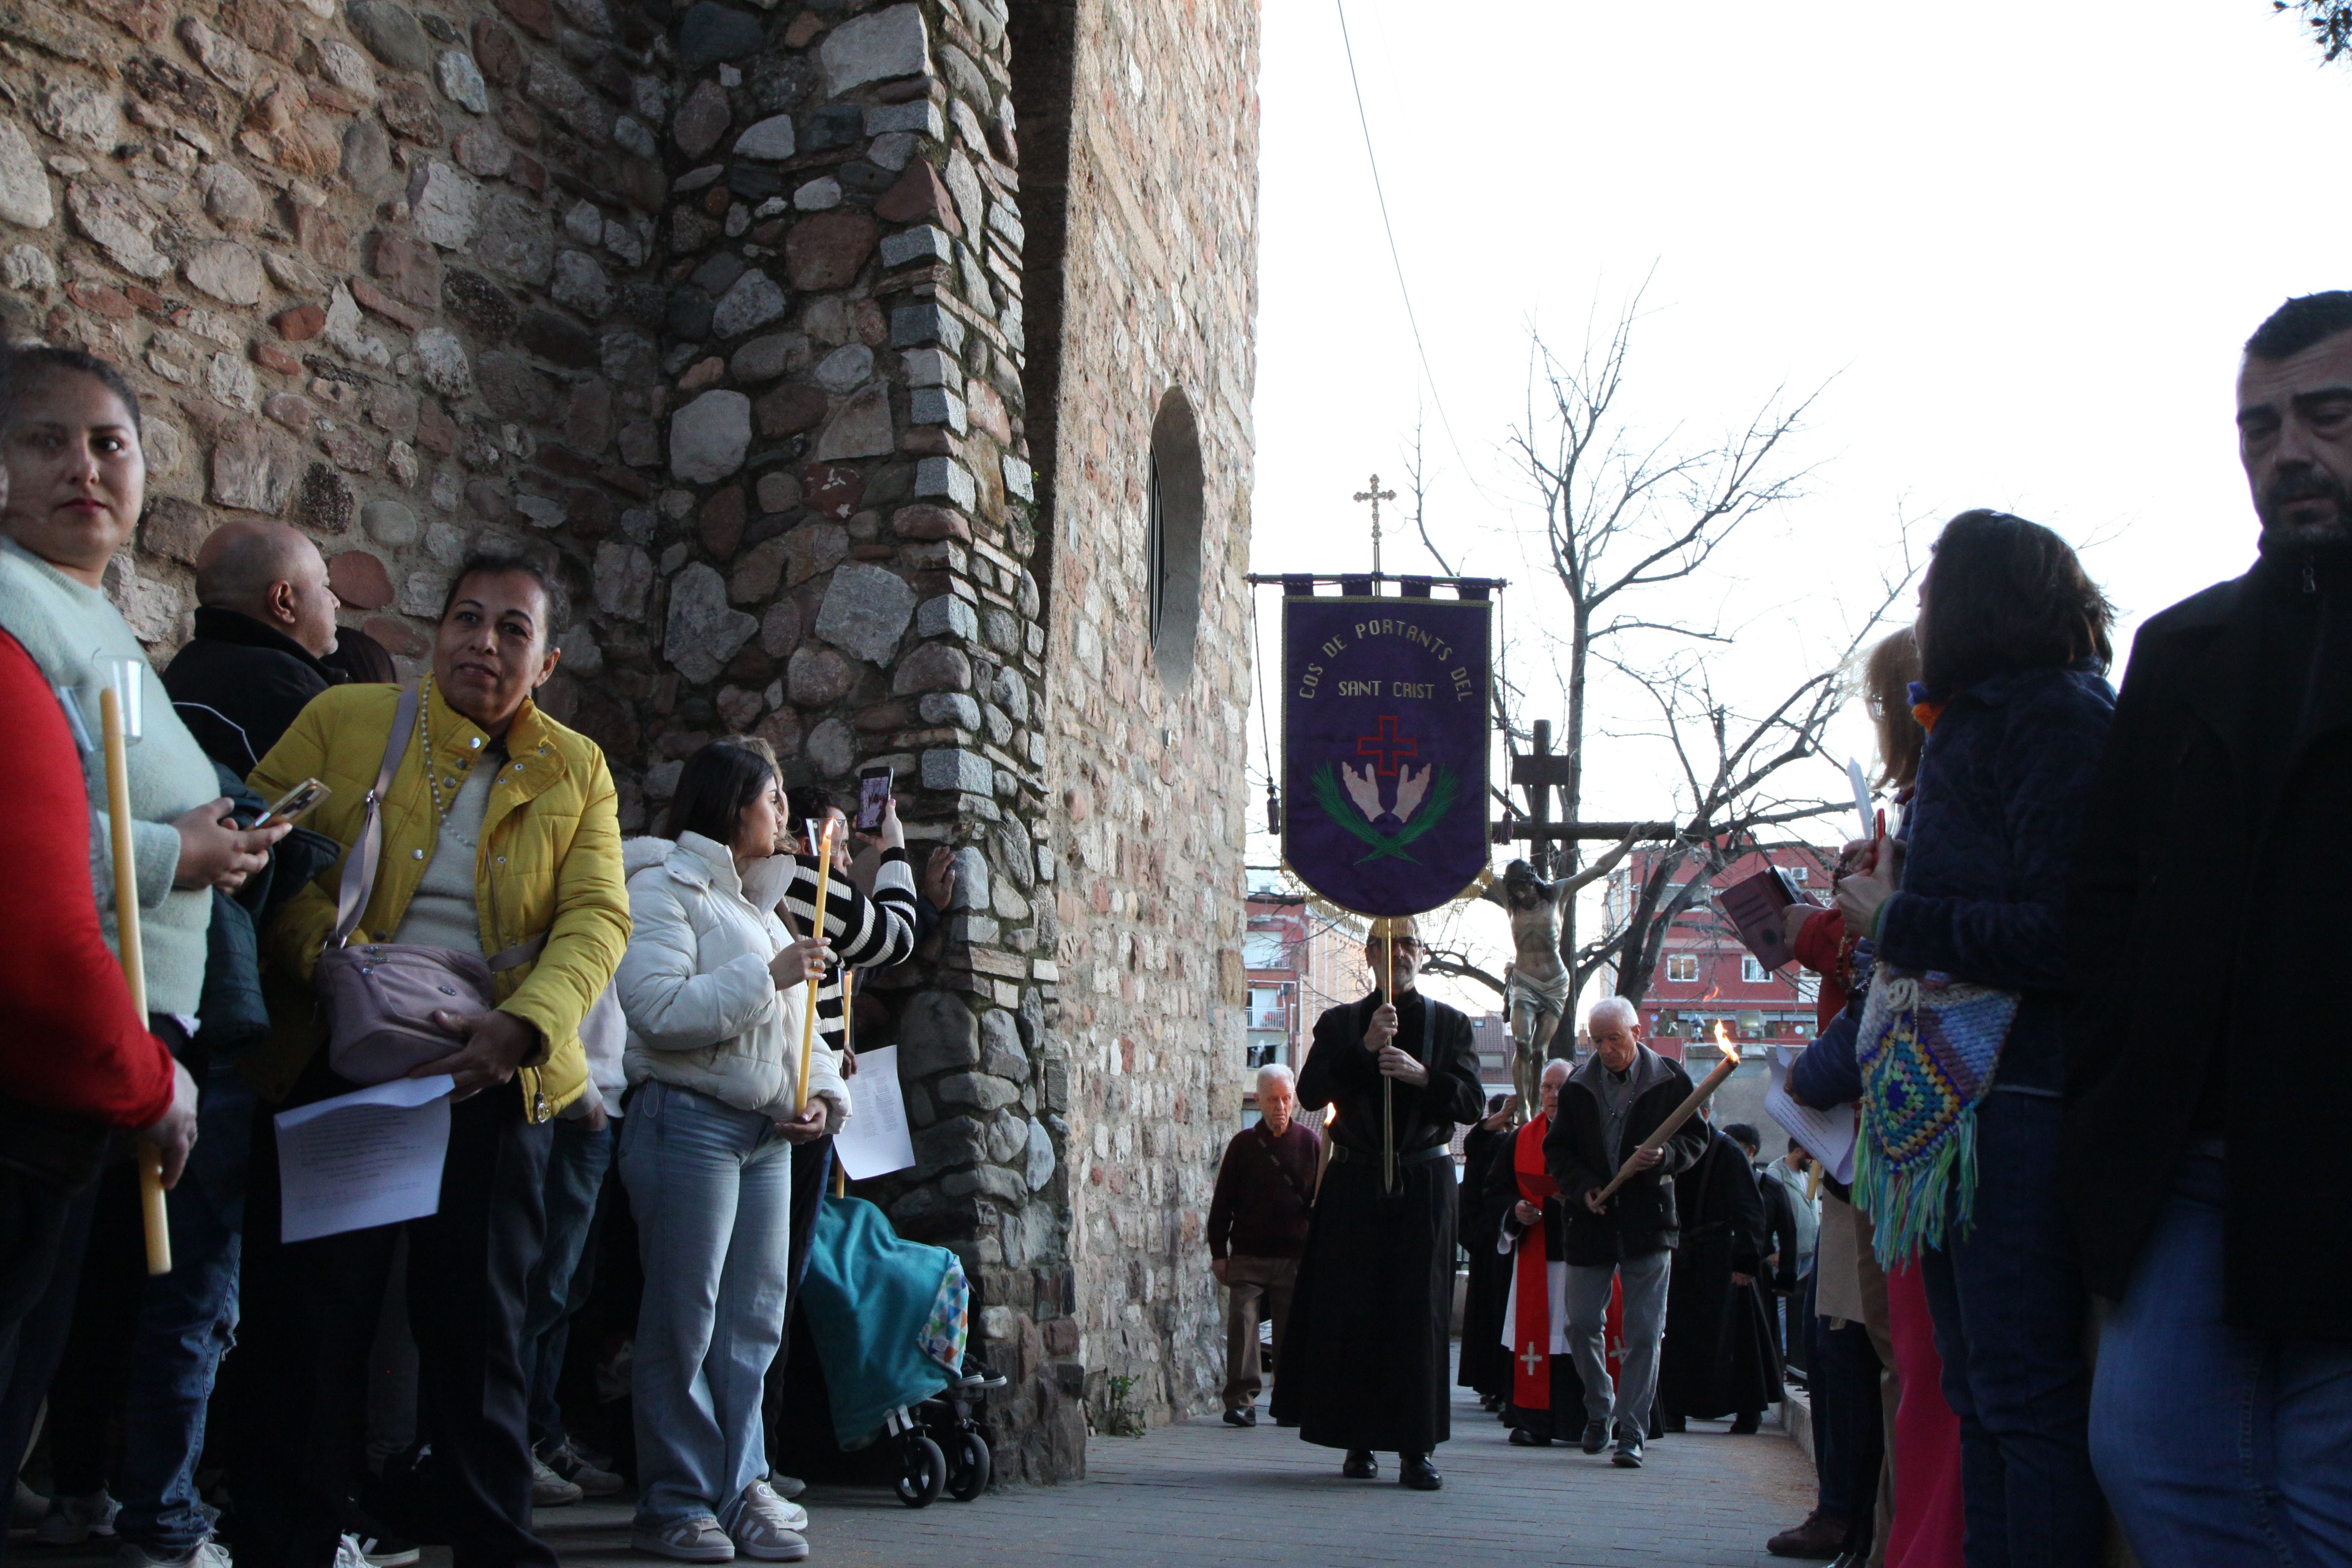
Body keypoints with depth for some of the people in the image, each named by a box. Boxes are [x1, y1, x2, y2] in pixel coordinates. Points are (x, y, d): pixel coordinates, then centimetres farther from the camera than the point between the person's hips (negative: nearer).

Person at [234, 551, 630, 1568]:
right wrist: (325, 962, -17)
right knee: (308, 1319, 2)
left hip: (494, 1081, 1)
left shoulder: (576, 771, 9)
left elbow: (597, 919, -2)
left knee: (481, 1329, 6)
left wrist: (520, 1026, -18)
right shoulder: (343, 721, 5)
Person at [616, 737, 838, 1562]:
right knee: (684, 1320, -5)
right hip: (690, 1119, -8)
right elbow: (659, 1010, -19)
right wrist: (768, 975, -18)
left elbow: (790, 1021, 23)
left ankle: (742, 1487, 13)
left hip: (768, 1134, 8)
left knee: (753, 1322, 7)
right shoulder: (662, 889, -5)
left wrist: (823, 1093, 5)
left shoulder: (759, 907, 22)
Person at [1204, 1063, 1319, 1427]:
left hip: (1295, 1258, 0)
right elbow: (1222, 1202, 8)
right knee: (1242, 1323, -10)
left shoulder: (1309, 1143, 7)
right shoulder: (1243, 1144, 7)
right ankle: (1241, 1400, -9)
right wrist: (1219, 1252, 4)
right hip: (1248, 1256, 0)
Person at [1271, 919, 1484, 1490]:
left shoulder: (1450, 1024, 10)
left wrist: (1423, 1076, -16)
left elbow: (1473, 1104, 1)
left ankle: (1416, 1448, -2)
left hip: (1423, 1184, 0)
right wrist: (1365, 1047, -15)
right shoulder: (1339, 1023, 10)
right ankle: (1358, 1442, 10)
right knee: (1351, 1313, 0)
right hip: (1355, 1183, 1)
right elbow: (1310, 1093, -5)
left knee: (1419, 1314, -4)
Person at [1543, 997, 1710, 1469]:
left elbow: (1695, 1139, 3)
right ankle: (1600, 1409, 27)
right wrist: (1584, 1188, -8)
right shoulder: (1577, 1086, 6)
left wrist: (1663, 1156, -18)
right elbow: (1558, 1150, 9)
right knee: (1581, 1323, 5)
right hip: (1591, 1219, 3)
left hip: (1648, 1220, -3)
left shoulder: (1671, 1081, -1)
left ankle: (1632, 1433, 3)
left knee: (1644, 1331, -3)